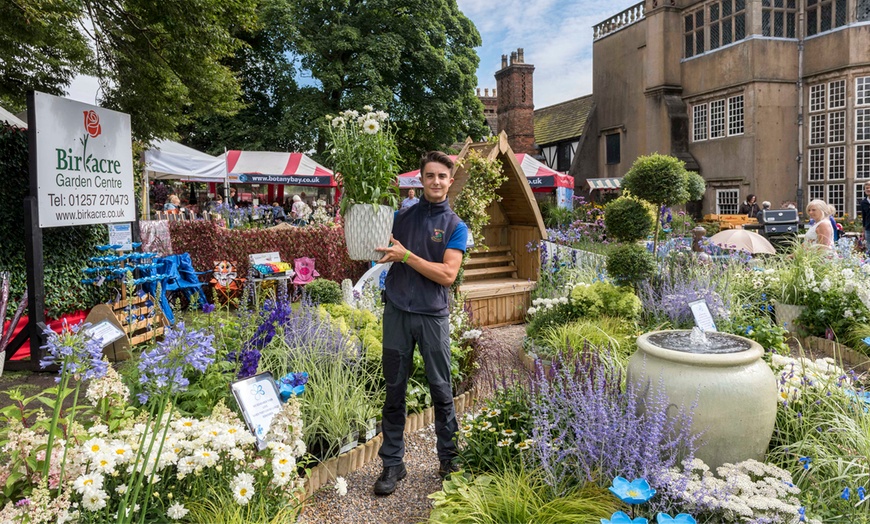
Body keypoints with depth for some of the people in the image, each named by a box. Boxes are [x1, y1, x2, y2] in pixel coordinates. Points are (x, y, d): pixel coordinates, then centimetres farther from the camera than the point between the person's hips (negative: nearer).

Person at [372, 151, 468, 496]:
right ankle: (392, 464, 18)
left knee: (441, 389, 7)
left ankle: (449, 459, 23)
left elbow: (447, 275, -10)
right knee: (394, 390, 7)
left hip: (432, 315, -2)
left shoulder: (456, 227, 1)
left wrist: (406, 255, -14)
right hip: (397, 312, 2)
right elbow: (379, 254, 15)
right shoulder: (402, 216, 10)